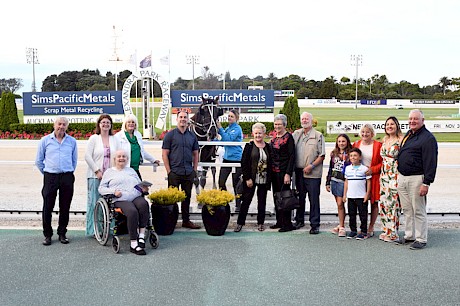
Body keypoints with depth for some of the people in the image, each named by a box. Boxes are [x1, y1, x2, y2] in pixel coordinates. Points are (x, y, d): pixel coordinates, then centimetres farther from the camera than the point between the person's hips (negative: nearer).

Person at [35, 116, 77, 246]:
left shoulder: (72, 141, 8)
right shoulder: (45, 140, 4)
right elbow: (39, 161, 10)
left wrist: (68, 173, 12)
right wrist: (46, 173, 8)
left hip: (67, 178, 1)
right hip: (50, 177, -1)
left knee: (65, 207, 6)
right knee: (47, 207, -1)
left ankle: (62, 234, 18)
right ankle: (47, 235, 10)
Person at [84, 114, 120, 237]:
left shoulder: (115, 139, 13)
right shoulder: (94, 138, 3)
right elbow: (87, 156, -3)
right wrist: (97, 171, -9)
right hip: (95, 175, -3)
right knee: (94, 201, -2)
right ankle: (92, 229, 4)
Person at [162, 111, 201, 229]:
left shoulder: (192, 136, 10)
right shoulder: (170, 135, -1)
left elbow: (195, 154, 15)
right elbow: (164, 154, -3)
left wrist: (195, 170, 7)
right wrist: (169, 171, -9)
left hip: (188, 173, 4)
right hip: (174, 172, -4)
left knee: (187, 197, 11)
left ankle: (186, 220, 20)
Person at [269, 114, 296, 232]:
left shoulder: (288, 137, -9)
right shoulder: (274, 136, 12)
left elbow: (292, 156, -13)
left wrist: (288, 174, -18)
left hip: (283, 171, -8)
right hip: (274, 171, 8)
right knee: (276, 196, 12)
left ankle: (287, 224, 1)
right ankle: (279, 221, 21)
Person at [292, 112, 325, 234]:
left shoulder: (318, 135, 0)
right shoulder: (296, 134, 13)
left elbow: (322, 155, -4)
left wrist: (311, 166, -13)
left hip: (313, 173, -4)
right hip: (299, 172, 4)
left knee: (314, 199, -3)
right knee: (300, 197, 13)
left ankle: (315, 225, 2)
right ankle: (299, 220, 26)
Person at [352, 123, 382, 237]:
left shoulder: (378, 145, -2)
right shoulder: (356, 144, 9)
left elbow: (383, 162, -2)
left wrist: (373, 169, -13)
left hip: (374, 178, -3)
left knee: (374, 202, 3)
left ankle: (371, 228, 13)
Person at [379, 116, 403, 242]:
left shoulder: (401, 140, -8)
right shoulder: (384, 140, 14)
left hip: (395, 176, -7)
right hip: (384, 175, 7)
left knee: (393, 203, -5)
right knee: (383, 203, 8)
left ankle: (393, 233, 3)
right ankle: (386, 231, 18)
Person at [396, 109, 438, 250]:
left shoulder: (428, 138, -9)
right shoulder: (407, 135, 16)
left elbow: (431, 162, -14)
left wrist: (426, 183, -19)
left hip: (416, 179, -8)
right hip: (402, 177, 8)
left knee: (419, 210, -2)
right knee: (407, 210, 13)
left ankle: (421, 239, 6)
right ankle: (409, 236, 23)